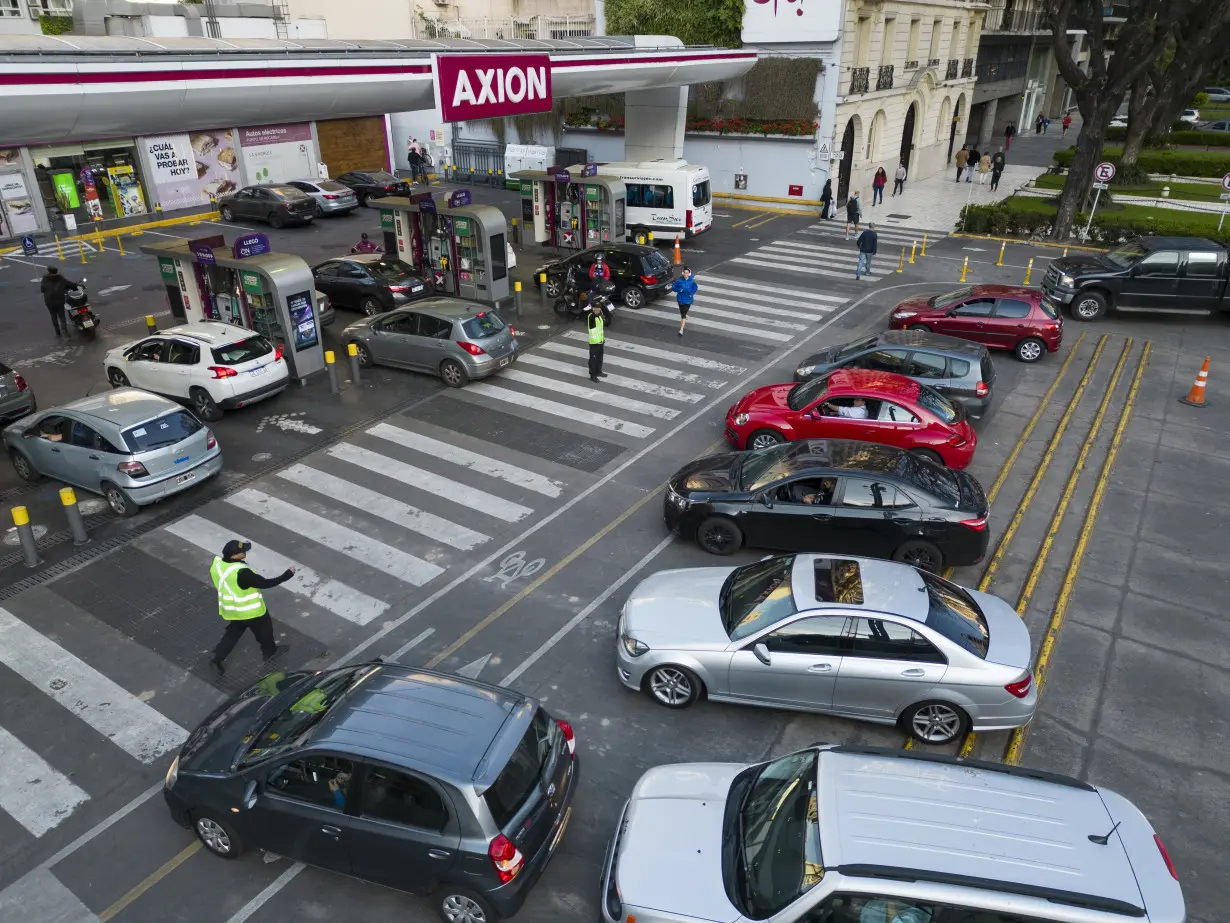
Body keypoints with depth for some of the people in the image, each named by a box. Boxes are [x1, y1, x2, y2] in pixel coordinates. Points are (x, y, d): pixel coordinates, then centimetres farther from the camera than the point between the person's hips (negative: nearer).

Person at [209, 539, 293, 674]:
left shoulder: (217, 563, -14)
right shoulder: (242, 572, -38)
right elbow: (264, 583, -30)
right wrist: (286, 575, -24)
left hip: (230, 609, 7)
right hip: (250, 610, -7)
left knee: (233, 631, 30)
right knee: (264, 629, 20)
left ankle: (217, 657, 28)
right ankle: (270, 652, 42)